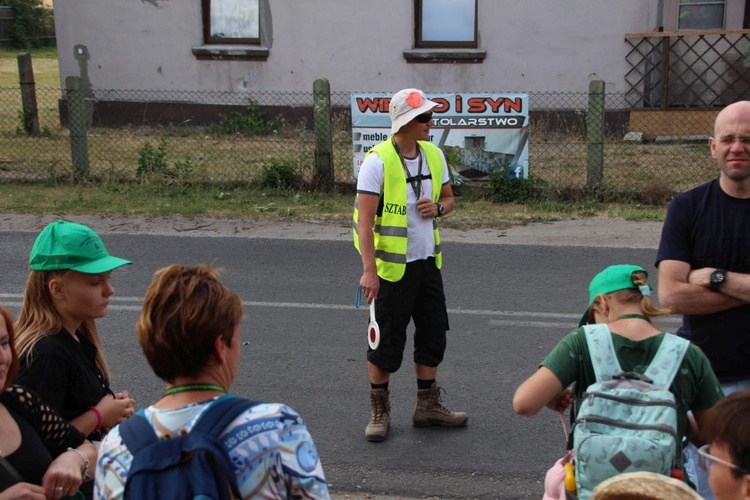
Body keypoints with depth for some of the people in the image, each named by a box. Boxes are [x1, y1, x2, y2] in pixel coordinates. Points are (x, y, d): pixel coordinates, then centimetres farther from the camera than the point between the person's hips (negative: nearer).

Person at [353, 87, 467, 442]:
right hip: (392, 266, -6)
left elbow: (448, 198, 18)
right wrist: (369, 270, -24)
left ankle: (428, 406, 28)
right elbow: (364, 220, -19)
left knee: (433, 333, 12)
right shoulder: (377, 161, -16)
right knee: (387, 340, 3)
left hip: (427, 261, 7)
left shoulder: (434, 154, 5)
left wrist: (438, 207, -7)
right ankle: (379, 410, 20)